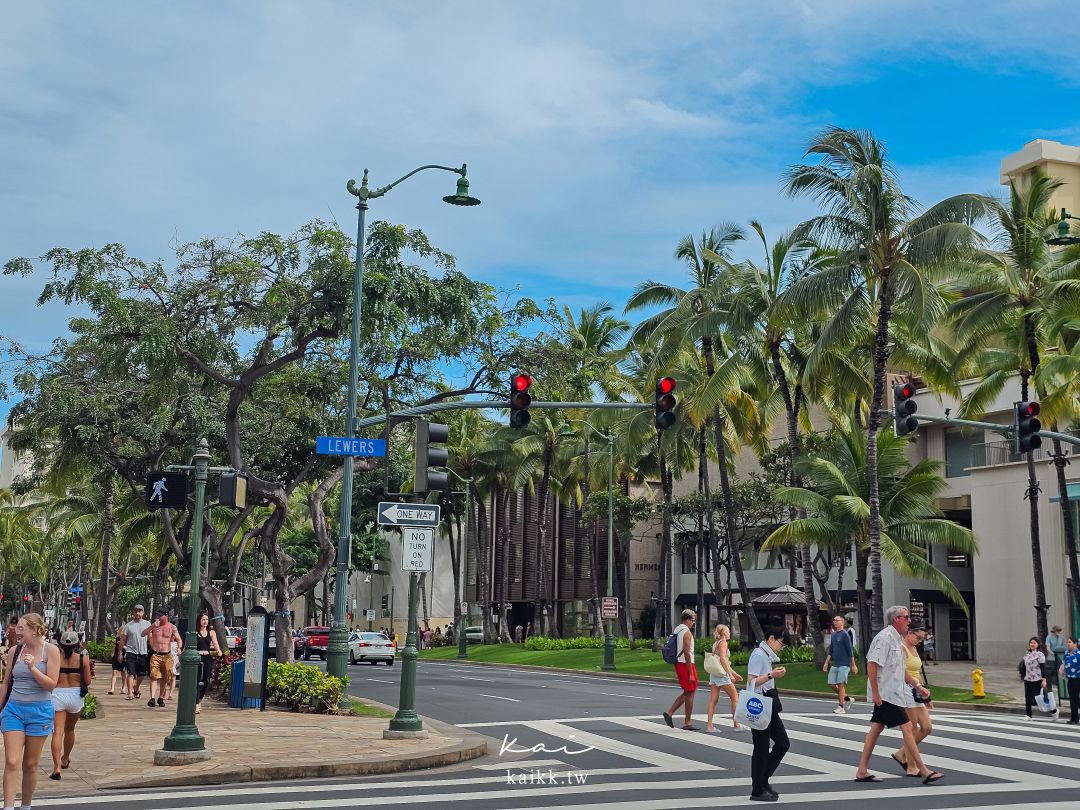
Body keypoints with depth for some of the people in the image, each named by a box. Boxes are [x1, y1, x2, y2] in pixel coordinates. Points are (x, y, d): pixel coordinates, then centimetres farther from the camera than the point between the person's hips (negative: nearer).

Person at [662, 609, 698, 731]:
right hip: (686, 664, -9)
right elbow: (687, 653, -20)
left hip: (678, 664, 9)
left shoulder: (676, 631, 13)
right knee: (690, 693, 0)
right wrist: (691, 674, -19)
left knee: (687, 693, 16)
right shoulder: (687, 632, -15)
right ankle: (687, 723, 5)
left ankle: (669, 712, 7)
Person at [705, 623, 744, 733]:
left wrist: (734, 673, 29)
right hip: (722, 674, -8)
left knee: (713, 700, 3)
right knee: (735, 697, 4)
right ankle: (736, 724, 6)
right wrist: (730, 674, -23)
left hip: (714, 674, 8)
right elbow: (722, 659, -20)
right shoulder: (723, 642, -8)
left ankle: (709, 725, -3)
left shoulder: (716, 643, 19)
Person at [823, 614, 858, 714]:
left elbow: (850, 650, -9)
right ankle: (848, 699, 23)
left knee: (840, 684, -4)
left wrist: (853, 665, -10)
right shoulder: (833, 635, 12)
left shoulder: (845, 634, -9)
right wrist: (826, 663, 14)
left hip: (843, 664, -7)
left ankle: (841, 707, 5)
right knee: (831, 684, 6)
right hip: (834, 664, 7)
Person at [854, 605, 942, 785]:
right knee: (907, 728, -8)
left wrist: (918, 686, 20)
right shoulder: (885, 637, -15)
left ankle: (862, 771, 12)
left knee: (876, 729, 9)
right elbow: (871, 664, -21)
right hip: (886, 694, -10)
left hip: (887, 694, 10)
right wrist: (875, 693, -21)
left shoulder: (897, 639, 17)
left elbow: (901, 670, 26)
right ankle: (924, 771, -4)